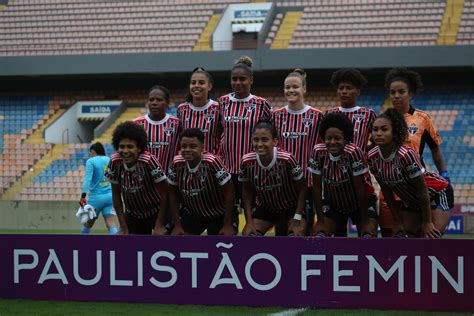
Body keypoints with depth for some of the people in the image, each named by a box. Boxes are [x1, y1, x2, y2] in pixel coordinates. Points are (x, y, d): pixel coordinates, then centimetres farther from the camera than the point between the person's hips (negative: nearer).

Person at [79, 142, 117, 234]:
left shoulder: (91, 161, -3)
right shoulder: (110, 160, 10)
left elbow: (87, 179, -14)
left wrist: (83, 196, -20)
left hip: (96, 197, -4)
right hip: (110, 196, 4)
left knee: (86, 226, 12)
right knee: (111, 226, -5)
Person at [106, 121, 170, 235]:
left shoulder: (149, 161, -28)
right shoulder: (114, 162, -16)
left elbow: (165, 192, -19)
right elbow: (116, 194, -4)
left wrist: (159, 225, -17)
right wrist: (123, 227, -5)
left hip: (157, 212, -4)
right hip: (132, 215, 4)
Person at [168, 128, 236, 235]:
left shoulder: (212, 162, -29)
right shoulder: (177, 163, -17)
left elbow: (229, 191, -21)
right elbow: (173, 193, -3)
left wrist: (228, 225, -17)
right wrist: (177, 225, -3)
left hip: (218, 216, -4)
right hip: (191, 215, 4)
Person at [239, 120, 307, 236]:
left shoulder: (287, 159, -30)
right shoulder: (247, 161, -22)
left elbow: (301, 188, -16)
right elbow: (247, 191, -4)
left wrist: (297, 220, -18)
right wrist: (249, 221, -8)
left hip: (291, 208, -3)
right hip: (264, 208, 3)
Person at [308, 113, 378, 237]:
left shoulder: (354, 152, -29)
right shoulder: (318, 152, -19)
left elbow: (360, 188, -23)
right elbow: (317, 186, -10)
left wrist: (364, 218, -17)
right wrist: (320, 216, -9)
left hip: (361, 203, -3)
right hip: (333, 204, 3)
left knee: (369, 233, -20)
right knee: (319, 233, -14)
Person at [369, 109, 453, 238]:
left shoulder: (406, 155, -34)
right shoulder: (373, 157, -15)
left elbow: (423, 191, -25)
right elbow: (386, 191, -2)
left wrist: (427, 223, -17)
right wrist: (399, 222, 0)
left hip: (438, 194, -7)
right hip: (411, 201, 7)